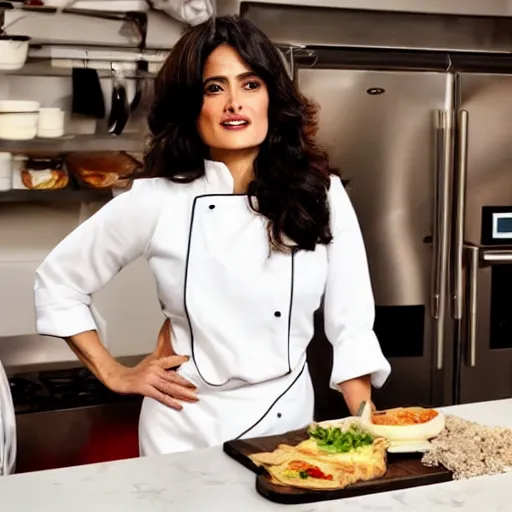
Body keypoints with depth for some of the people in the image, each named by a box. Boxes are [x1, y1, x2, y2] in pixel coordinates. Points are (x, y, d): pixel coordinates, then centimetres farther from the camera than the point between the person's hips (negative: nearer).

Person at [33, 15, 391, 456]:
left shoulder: (320, 194, -7)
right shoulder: (156, 200, -10)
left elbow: (351, 326, -4)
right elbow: (57, 280, 3)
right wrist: (114, 375, 1)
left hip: (287, 418, 1)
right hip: (185, 427, -1)